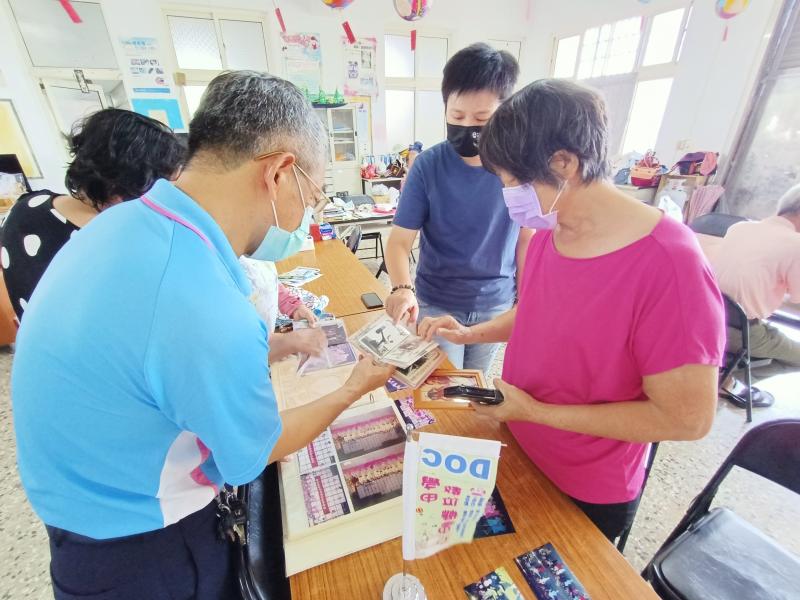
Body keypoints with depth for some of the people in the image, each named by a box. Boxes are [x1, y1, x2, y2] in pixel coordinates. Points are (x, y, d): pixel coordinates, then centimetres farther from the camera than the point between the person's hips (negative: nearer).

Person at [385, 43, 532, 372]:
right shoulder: (428, 165, -14)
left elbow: (526, 237, 1)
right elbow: (399, 240, -15)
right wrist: (402, 288, -33)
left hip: (496, 303, 2)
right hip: (436, 304, -1)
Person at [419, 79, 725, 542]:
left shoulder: (669, 265, -30)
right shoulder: (550, 229, -9)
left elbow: (688, 418, -24)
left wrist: (536, 411, -24)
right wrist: (471, 334, -7)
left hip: (587, 494, -6)